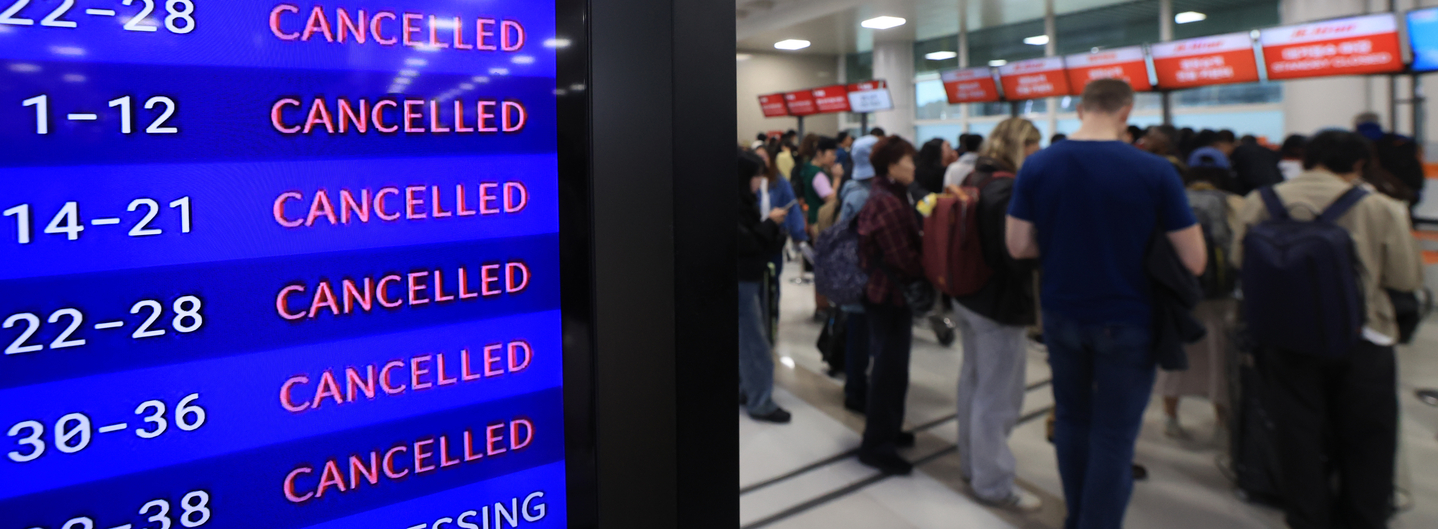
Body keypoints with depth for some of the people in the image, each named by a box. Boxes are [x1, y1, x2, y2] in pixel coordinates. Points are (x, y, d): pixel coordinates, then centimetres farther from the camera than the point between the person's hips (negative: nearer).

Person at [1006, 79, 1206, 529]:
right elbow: (1194, 261, -9)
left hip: (1062, 315, 4)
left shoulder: (1037, 165, -7)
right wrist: (1137, 247, 8)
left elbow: (1019, 247, -3)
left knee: (1072, 419, 21)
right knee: (1113, 436, 7)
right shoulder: (1155, 171, -14)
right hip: (1126, 321, -3)